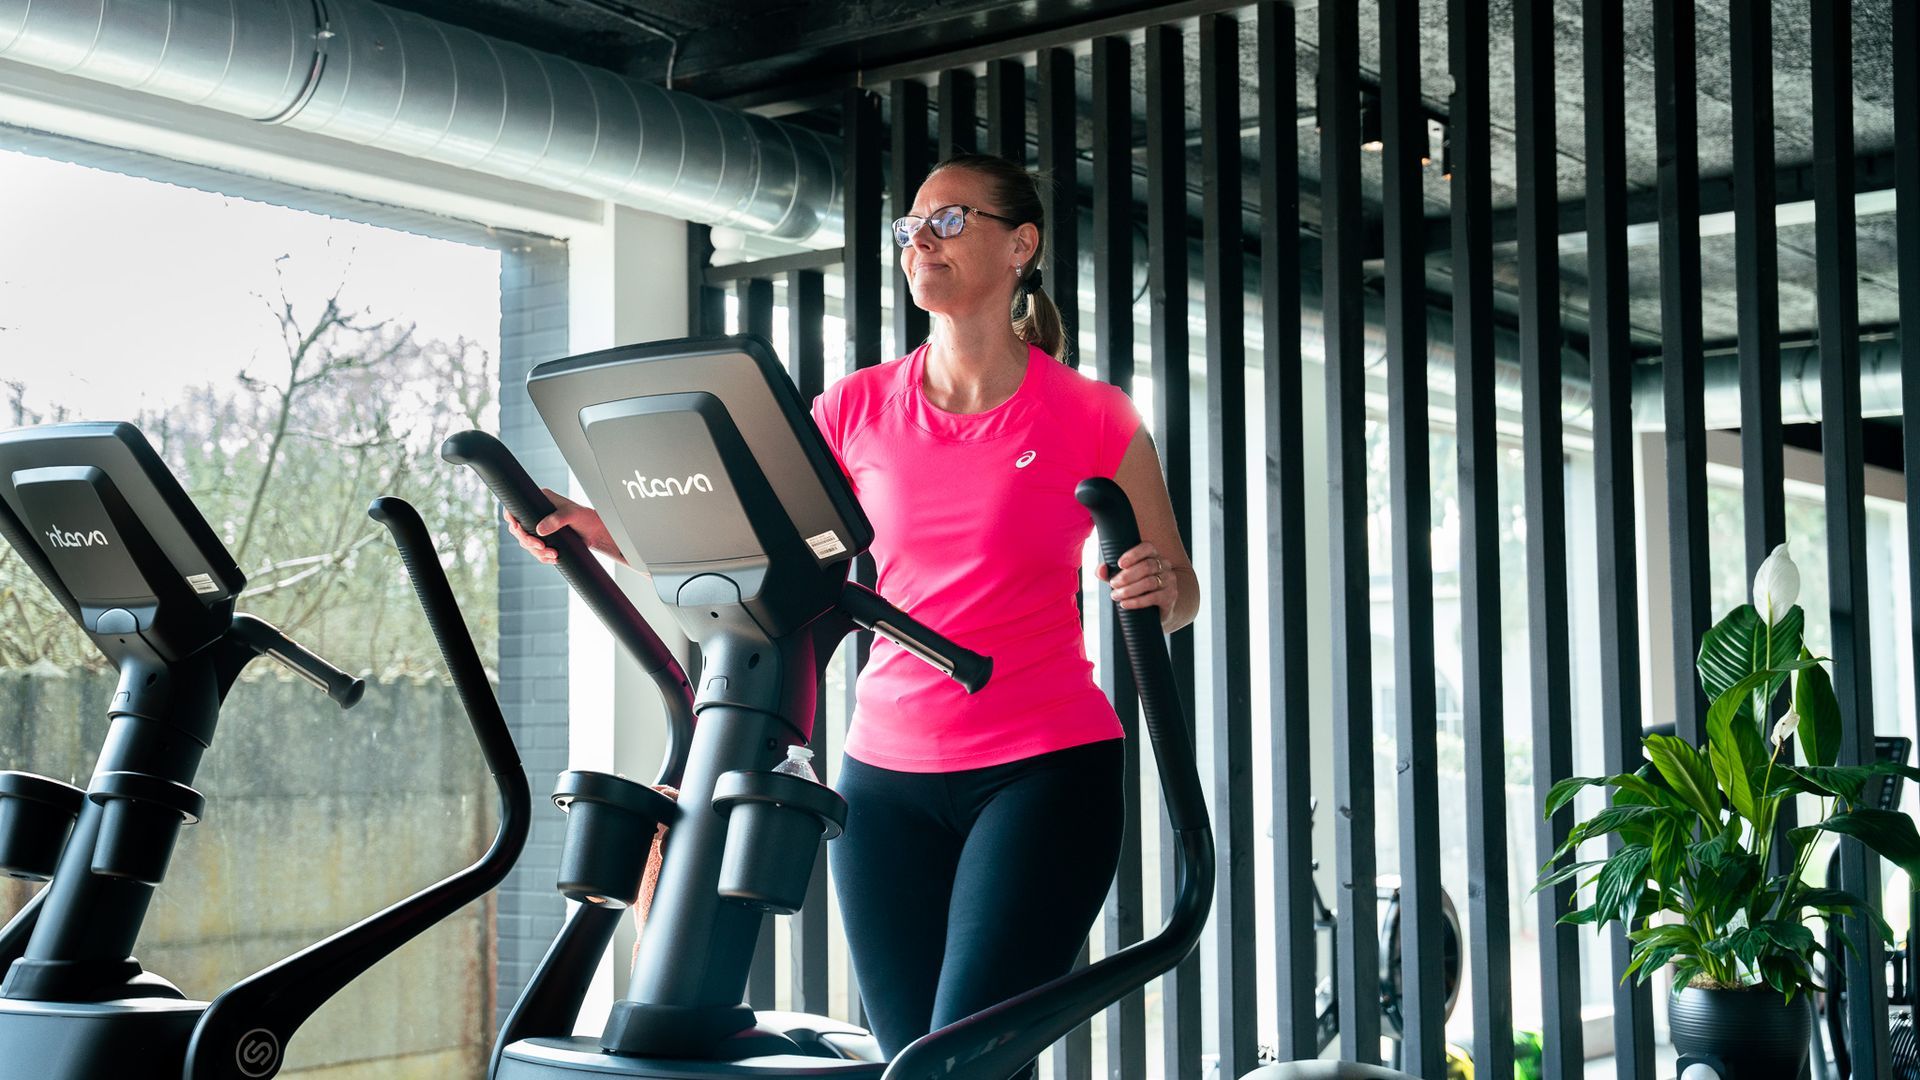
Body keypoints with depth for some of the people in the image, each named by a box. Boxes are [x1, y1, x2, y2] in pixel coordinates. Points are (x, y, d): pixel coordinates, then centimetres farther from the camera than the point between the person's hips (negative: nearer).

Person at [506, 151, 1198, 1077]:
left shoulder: (1091, 419, -2)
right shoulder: (859, 408, 6)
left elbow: (1174, 592, 4)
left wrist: (1156, 588, -19)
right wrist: (597, 530, -5)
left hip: (1044, 768, -4)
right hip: (888, 772, 4)